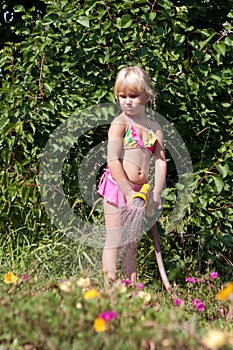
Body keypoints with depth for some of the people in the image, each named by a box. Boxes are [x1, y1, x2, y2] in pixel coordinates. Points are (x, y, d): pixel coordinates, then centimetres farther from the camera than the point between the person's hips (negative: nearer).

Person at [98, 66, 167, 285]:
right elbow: (113, 161, -14)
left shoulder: (154, 126, 10)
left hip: (139, 191, 6)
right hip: (117, 185, -6)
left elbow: (160, 161, 7)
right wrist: (129, 193, -17)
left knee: (132, 243, 11)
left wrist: (156, 193, -4)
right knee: (114, 242, -4)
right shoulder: (120, 123, -7)